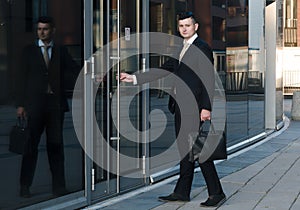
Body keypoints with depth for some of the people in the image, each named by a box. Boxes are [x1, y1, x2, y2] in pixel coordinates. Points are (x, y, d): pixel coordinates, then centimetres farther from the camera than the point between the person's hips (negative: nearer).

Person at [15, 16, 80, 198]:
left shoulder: (61, 51, 10)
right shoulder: (29, 51, 6)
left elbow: (75, 71, 6)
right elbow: (22, 78, 3)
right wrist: (20, 104, -3)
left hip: (56, 104, 1)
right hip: (35, 104, -1)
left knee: (56, 145, 5)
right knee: (31, 145, 2)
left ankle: (59, 186, 10)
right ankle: (25, 186, 10)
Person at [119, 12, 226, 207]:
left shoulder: (202, 48, -8)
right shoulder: (180, 49, 18)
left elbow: (209, 80, -14)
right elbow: (164, 70, 19)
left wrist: (206, 108, -20)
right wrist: (134, 78, 13)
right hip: (181, 107, 9)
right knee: (185, 149, 12)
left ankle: (217, 193, -2)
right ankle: (182, 192, 18)